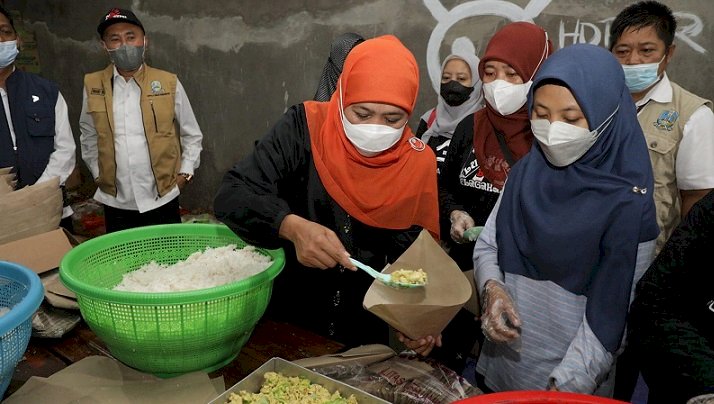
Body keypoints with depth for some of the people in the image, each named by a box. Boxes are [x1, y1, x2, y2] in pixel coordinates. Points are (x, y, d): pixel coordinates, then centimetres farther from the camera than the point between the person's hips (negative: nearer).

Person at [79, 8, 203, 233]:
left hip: (162, 199, -1)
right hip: (116, 202, 2)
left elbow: (192, 135, 5)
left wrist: (185, 172, 0)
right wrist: (97, 174, 10)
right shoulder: (93, 85, 1)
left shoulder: (168, 83, -4)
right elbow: (88, 136, 14)